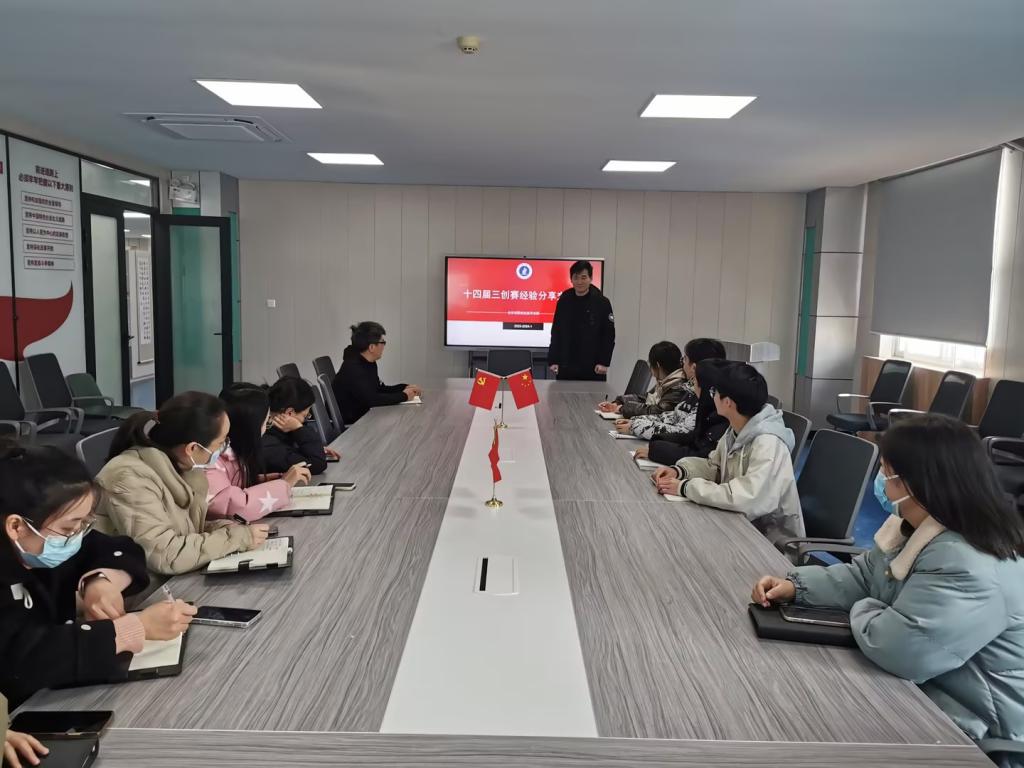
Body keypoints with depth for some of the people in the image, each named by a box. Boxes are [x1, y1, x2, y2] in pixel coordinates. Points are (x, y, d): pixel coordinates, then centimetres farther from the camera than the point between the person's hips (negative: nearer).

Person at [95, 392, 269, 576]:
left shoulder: (179, 466, -2)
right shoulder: (130, 478, -23)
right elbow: (165, 556, -27)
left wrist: (228, 528, -6)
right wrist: (238, 537, -20)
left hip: (173, 583, 6)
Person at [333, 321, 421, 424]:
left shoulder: (369, 363, 5)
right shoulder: (353, 369, -23)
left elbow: (380, 389, 17)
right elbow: (371, 399, -30)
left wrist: (405, 388, 3)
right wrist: (403, 396, -20)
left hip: (363, 415, 9)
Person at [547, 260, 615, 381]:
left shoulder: (602, 302, -2)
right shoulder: (564, 300, 5)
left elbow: (609, 335, -1)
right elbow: (556, 333, 8)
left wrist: (604, 362, -8)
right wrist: (553, 361, 3)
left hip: (593, 368, -2)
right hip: (565, 367, 2)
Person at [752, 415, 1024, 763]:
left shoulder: (969, 571, -33)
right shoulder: (919, 525, 0)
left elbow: (897, 647, -37)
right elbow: (865, 575, 9)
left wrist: (863, 611, -15)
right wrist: (796, 585, -6)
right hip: (921, 686, 9)